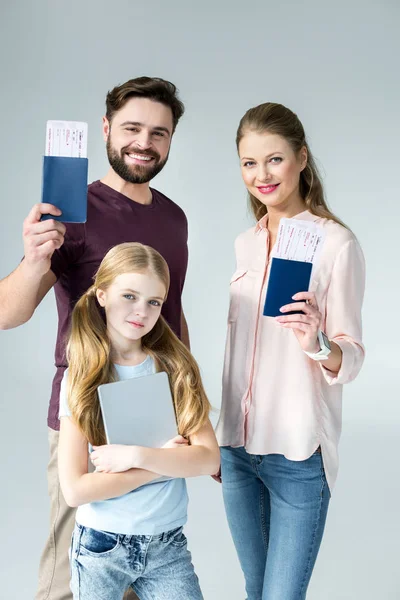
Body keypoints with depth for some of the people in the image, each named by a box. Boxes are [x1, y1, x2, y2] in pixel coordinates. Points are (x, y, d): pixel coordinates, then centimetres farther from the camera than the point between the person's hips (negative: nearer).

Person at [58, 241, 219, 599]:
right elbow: (74, 490, -15)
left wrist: (136, 455, -21)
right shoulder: (81, 379, -10)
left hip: (168, 545, 2)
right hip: (101, 546, -1)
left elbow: (209, 459, -11)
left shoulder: (176, 368, -4)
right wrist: (164, 462, -16)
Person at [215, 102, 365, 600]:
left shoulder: (336, 243, -10)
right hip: (239, 446, 6)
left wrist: (317, 343, -32)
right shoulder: (247, 242, 8)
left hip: (298, 454, -5)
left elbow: (351, 359, -10)